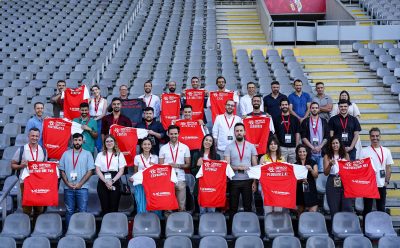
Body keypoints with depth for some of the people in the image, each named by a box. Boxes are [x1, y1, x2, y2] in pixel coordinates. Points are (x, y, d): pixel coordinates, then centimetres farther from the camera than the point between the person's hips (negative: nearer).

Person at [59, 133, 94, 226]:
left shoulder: (87, 154, 4)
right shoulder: (66, 154, 10)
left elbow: (90, 171, -1)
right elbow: (62, 171, 8)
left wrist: (80, 184, -10)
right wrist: (68, 183, -6)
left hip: (82, 188, -2)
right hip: (68, 188, 2)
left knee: (82, 211, -3)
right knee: (69, 211, 6)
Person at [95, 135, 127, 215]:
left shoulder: (119, 155, 9)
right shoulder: (100, 155, 12)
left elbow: (121, 171, 2)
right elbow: (98, 170, 4)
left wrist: (112, 181, -10)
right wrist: (106, 181, -9)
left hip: (115, 182, -1)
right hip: (102, 183, 1)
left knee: (114, 207, -4)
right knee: (105, 207, -1)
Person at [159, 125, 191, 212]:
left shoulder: (185, 147, 7)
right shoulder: (163, 148, 6)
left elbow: (188, 165, 5)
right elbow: (160, 165, 6)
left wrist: (178, 165, -12)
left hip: (180, 179, 0)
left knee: (181, 206, -2)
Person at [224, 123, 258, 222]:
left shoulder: (251, 146, 5)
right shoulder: (229, 147, 2)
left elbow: (255, 166, 5)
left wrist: (255, 182, -2)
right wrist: (239, 167, -20)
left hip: (248, 180, 1)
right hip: (234, 181, -1)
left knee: (248, 206, 6)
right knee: (233, 207, 6)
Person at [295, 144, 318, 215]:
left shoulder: (313, 162, 6)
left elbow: (316, 176, 0)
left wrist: (311, 169, -19)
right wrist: (300, 179, -16)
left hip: (310, 190, -1)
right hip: (299, 191, 2)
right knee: (300, 214, 7)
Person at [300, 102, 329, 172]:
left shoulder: (324, 121, 12)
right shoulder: (305, 122, 8)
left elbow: (327, 137, 6)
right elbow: (303, 137, 0)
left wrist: (320, 147, -8)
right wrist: (312, 147, -9)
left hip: (321, 151, 1)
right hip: (309, 151, -1)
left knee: (321, 171, -5)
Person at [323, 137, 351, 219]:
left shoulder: (345, 155, 10)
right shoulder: (327, 156, 6)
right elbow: (325, 173, 0)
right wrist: (330, 165, -17)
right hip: (332, 183, -1)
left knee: (346, 207, -7)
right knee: (334, 208, 0)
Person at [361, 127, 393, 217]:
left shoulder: (386, 151, 5)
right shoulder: (364, 151, -2)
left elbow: (388, 168, 7)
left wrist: (387, 181, -1)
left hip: (381, 185, 2)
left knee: (381, 208, 10)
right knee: (367, 208, 5)